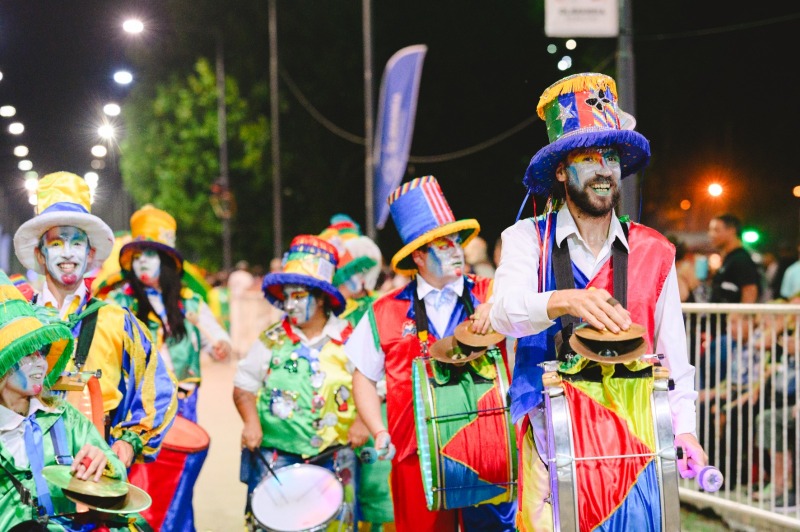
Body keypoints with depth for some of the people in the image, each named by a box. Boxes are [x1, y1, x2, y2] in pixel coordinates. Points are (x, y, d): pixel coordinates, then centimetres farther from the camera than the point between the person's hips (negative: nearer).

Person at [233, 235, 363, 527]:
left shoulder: (349, 341, 0)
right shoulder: (271, 340, 2)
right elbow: (243, 386, 8)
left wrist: (362, 422, -11)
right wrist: (251, 422, -9)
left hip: (332, 459, 0)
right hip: (275, 457, 0)